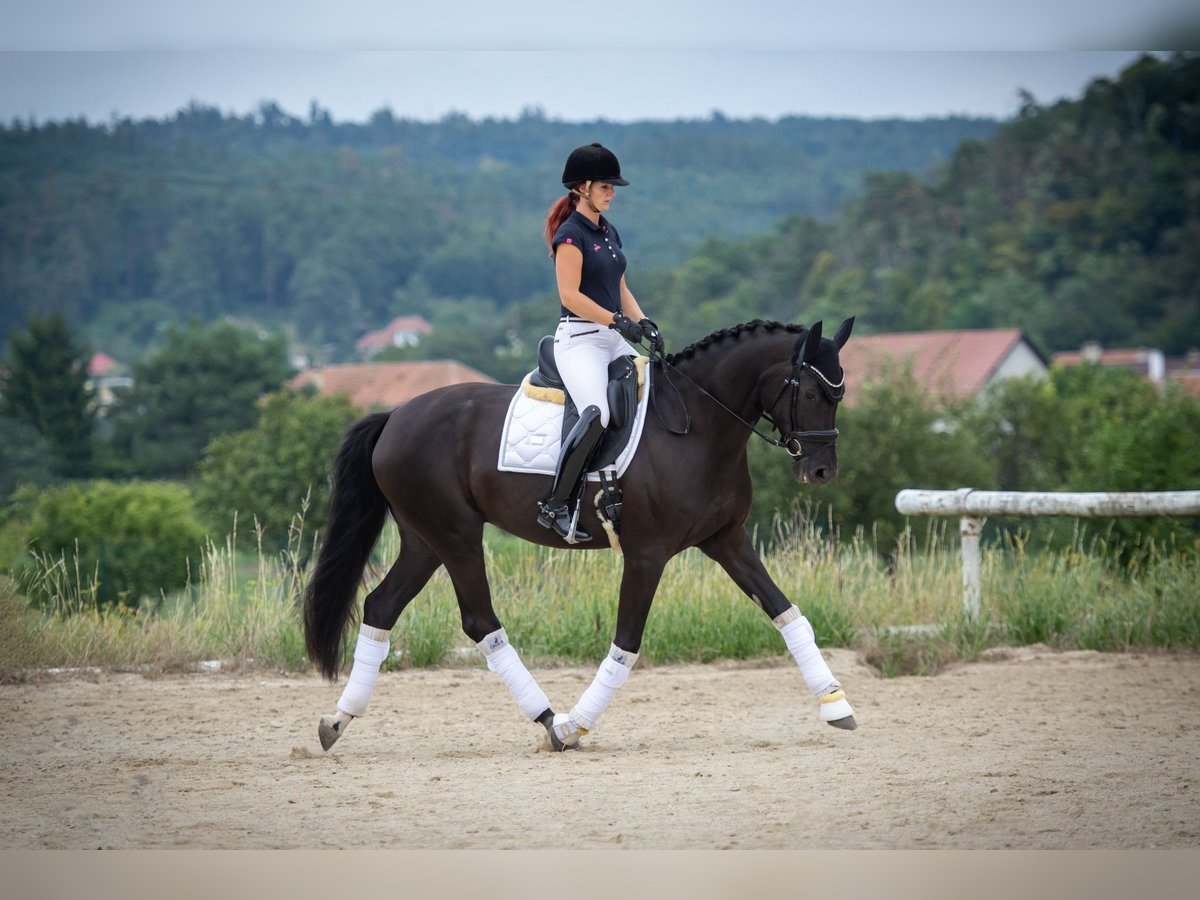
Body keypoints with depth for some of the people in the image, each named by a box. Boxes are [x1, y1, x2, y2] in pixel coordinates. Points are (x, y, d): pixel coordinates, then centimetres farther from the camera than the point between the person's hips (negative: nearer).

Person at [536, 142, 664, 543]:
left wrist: (642, 322, 4)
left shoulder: (608, 231, 17)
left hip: (614, 341, 9)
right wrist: (618, 321, -20)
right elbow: (570, 295, -16)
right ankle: (556, 505, -26)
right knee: (596, 414, -30)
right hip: (579, 339, -9)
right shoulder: (571, 233, -8)